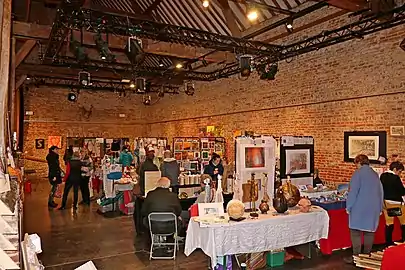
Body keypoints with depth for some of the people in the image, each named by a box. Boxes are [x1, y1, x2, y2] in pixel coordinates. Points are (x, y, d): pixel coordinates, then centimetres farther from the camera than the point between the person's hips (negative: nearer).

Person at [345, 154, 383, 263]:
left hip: (359, 208, -6)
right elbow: (380, 192, 15)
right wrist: (379, 208, 21)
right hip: (373, 208, 6)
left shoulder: (358, 173, -9)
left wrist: (348, 207, -6)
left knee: (355, 232, -2)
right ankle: (367, 255, 18)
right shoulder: (375, 174, 10)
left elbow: (353, 191, -13)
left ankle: (356, 256, -2)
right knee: (369, 231, 12)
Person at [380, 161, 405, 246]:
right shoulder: (395, 178, -17)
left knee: (388, 222, 8)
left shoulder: (382, 176, 4)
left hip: (385, 202, 6)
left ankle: (388, 242, 9)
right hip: (396, 202, -6)